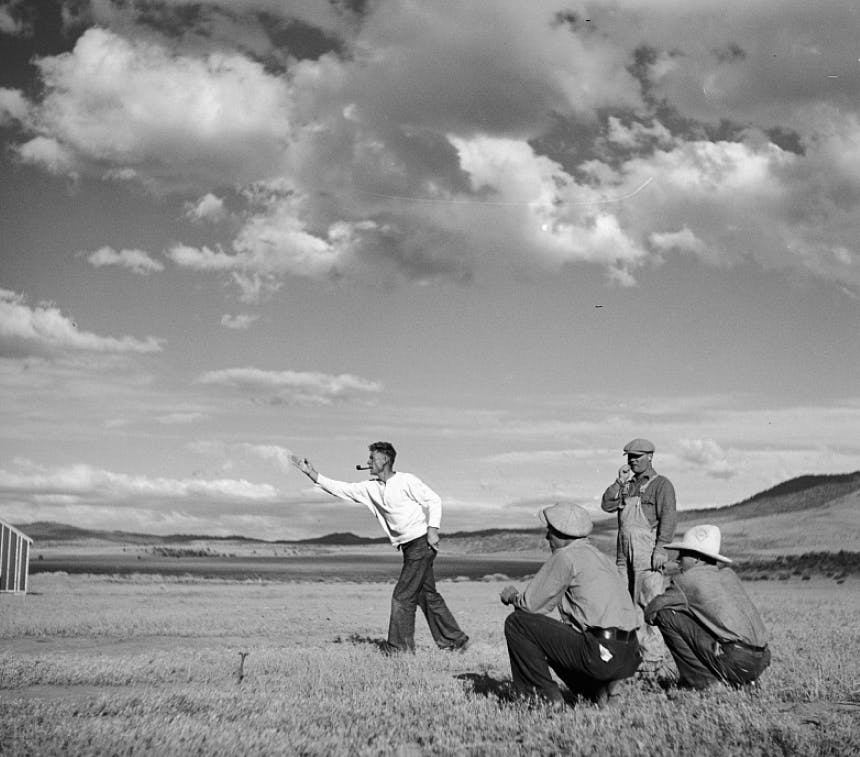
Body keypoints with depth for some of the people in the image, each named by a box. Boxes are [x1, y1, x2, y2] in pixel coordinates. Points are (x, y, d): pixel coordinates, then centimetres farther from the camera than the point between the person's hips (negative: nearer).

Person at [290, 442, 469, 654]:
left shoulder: (406, 481, -10)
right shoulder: (370, 488, 10)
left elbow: (434, 500, -9)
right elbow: (341, 489, 9)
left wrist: (433, 528, -18)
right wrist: (312, 474, 3)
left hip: (421, 543, -8)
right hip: (408, 547, 8)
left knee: (402, 597, -7)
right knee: (427, 596, 12)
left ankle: (400, 647, -1)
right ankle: (455, 640, 20)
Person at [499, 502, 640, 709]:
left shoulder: (565, 556, -6)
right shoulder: (598, 555, 20)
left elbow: (532, 605, -3)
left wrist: (514, 597, 19)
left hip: (602, 655, -9)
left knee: (516, 623, -1)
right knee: (554, 639, 33)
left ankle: (545, 695, 1)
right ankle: (598, 688, 13)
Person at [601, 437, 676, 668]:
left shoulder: (661, 484, 0)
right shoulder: (627, 484, 21)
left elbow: (668, 518, -8)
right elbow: (607, 505, 10)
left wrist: (660, 548, -17)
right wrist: (619, 482, -1)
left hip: (648, 552, -7)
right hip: (625, 553, 7)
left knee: (648, 603, -10)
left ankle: (653, 656, -8)